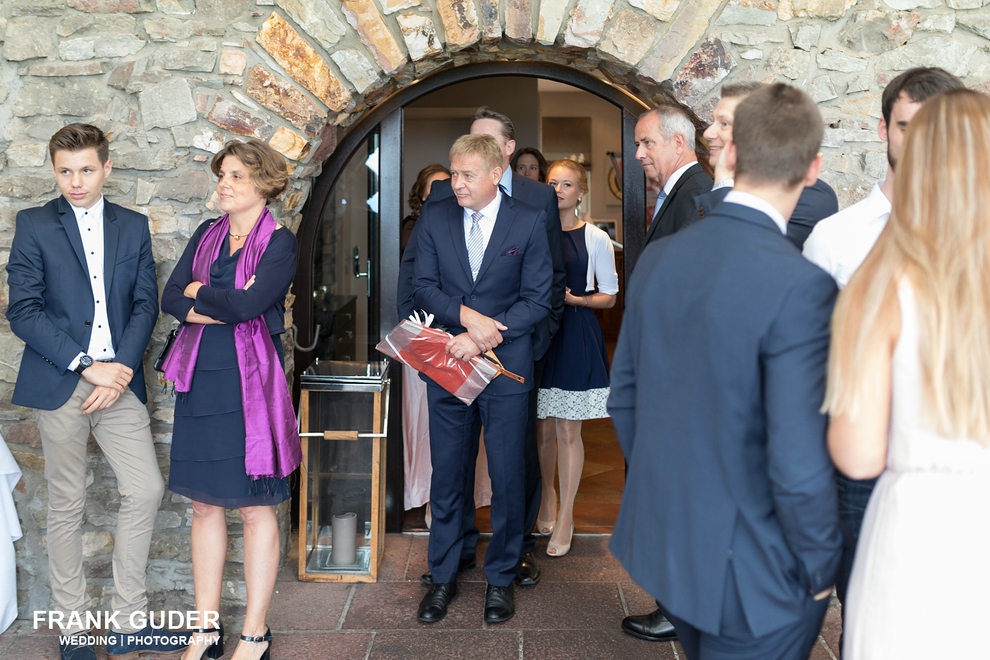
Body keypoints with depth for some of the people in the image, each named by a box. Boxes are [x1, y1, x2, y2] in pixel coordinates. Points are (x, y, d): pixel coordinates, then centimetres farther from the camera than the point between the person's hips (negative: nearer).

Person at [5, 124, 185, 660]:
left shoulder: (134, 227, 11)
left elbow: (145, 304, 6)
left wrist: (122, 368, -9)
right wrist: (87, 366, -13)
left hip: (119, 381, 3)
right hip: (59, 385, -2)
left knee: (145, 491, -2)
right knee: (66, 507, 5)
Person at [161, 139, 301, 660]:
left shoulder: (279, 242, -4)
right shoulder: (207, 234, 12)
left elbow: (248, 304, -18)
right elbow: (170, 298, 2)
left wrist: (198, 293, -2)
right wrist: (226, 303, -12)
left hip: (249, 381, -5)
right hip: (199, 380, 6)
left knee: (255, 508, 2)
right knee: (205, 503, 10)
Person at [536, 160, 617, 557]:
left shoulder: (595, 238, 1)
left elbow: (609, 296, 5)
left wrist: (573, 298, -11)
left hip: (576, 336, -2)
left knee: (568, 431, 2)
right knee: (543, 429, 9)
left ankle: (565, 517, 14)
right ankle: (546, 496, 32)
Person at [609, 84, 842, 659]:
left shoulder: (659, 257, -3)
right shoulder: (800, 286, -24)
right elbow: (799, 467, -24)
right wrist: (820, 568, -7)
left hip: (663, 543, 6)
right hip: (747, 572, -6)